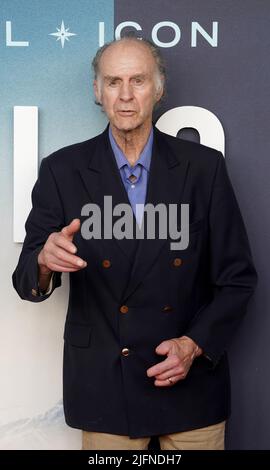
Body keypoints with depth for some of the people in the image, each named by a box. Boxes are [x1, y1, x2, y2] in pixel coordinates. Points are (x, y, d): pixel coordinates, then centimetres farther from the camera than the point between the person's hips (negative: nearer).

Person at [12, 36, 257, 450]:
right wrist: (45, 261, -25)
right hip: (103, 390, 0)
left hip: (193, 382, 1)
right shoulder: (62, 169, -3)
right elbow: (26, 281, -3)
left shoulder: (203, 166, -3)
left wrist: (196, 344, -12)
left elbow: (237, 277, 1)